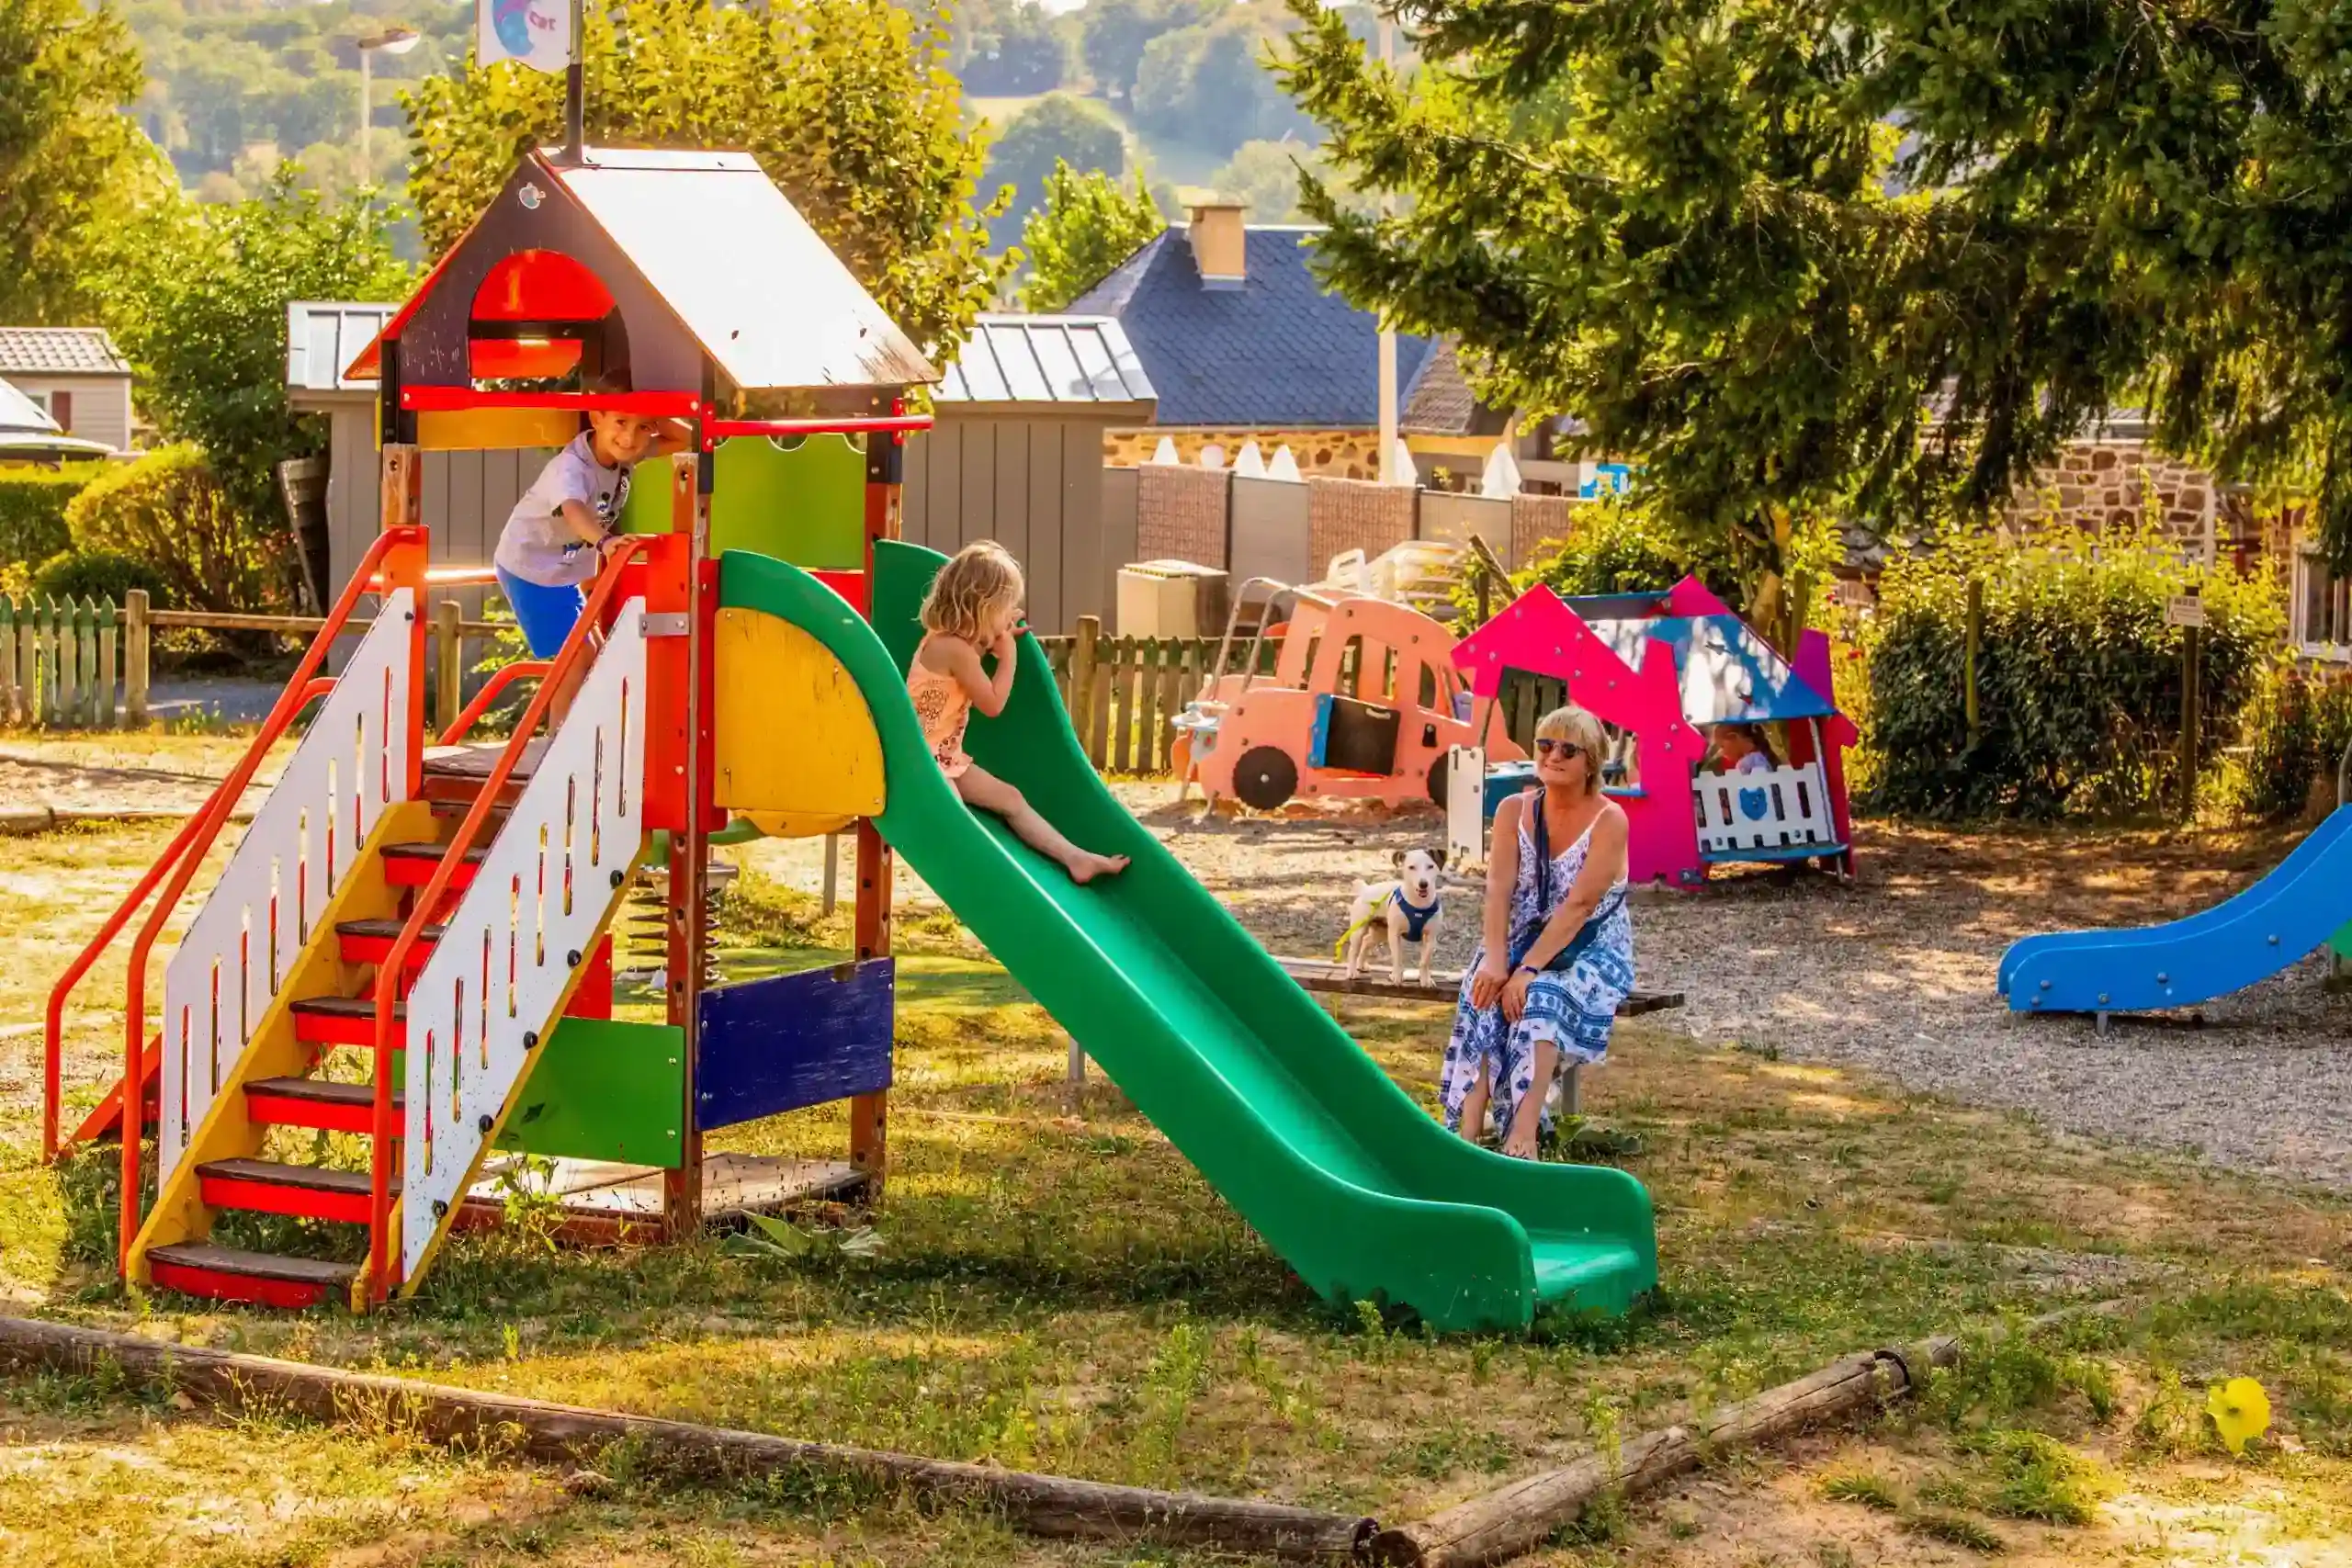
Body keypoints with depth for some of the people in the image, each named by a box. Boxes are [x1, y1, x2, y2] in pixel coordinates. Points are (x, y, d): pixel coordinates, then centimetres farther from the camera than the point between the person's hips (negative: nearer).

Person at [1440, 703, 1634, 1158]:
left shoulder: (1608, 820, -12)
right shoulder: (1514, 810, 3)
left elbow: (1578, 905, -20)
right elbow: (1499, 889, -9)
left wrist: (1528, 969, -28)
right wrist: (1495, 960, -25)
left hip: (1593, 951, -4)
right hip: (1522, 941, 4)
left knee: (1542, 1000, -34)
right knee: (1484, 995, -28)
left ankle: (1523, 1135, -47)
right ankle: (1467, 1130, -40)